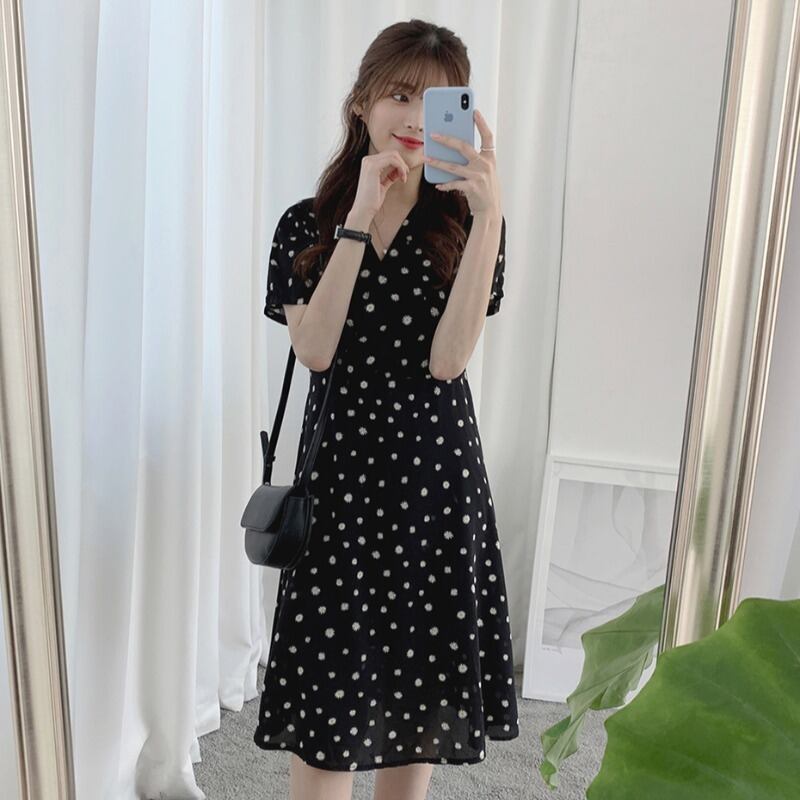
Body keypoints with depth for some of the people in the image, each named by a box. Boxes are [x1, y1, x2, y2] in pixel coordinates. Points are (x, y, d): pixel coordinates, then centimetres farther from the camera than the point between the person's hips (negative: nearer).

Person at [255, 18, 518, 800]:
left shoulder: (465, 223, 0)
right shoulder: (307, 225, 2)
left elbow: (446, 359, -14)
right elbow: (313, 350, -13)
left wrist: (488, 210, -20)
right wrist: (361, 218, -16)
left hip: (435, 471, 1)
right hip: (339, 469, 0)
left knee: (418, 676, 14)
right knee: (329, 682, 6)